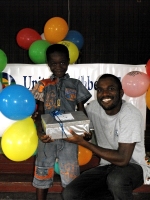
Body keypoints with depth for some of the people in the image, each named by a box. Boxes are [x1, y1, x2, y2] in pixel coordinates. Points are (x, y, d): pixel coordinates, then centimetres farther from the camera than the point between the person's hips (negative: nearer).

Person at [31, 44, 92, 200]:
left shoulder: (75, 85, 6)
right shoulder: (44, 85, 5)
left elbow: (81, 112, 7)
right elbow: (39, 113, 0)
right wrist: (40, 131, -19)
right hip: (48, 136, 1)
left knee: (70, 175, 6)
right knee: (42, 173, 9)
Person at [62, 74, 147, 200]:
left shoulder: (131, 115, -22)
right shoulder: (93, 107, -5)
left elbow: (123, 159, -28)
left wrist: (82, 142, -26)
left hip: (132, 167, -5)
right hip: (106, 166, 5)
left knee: (116, 179, -38)